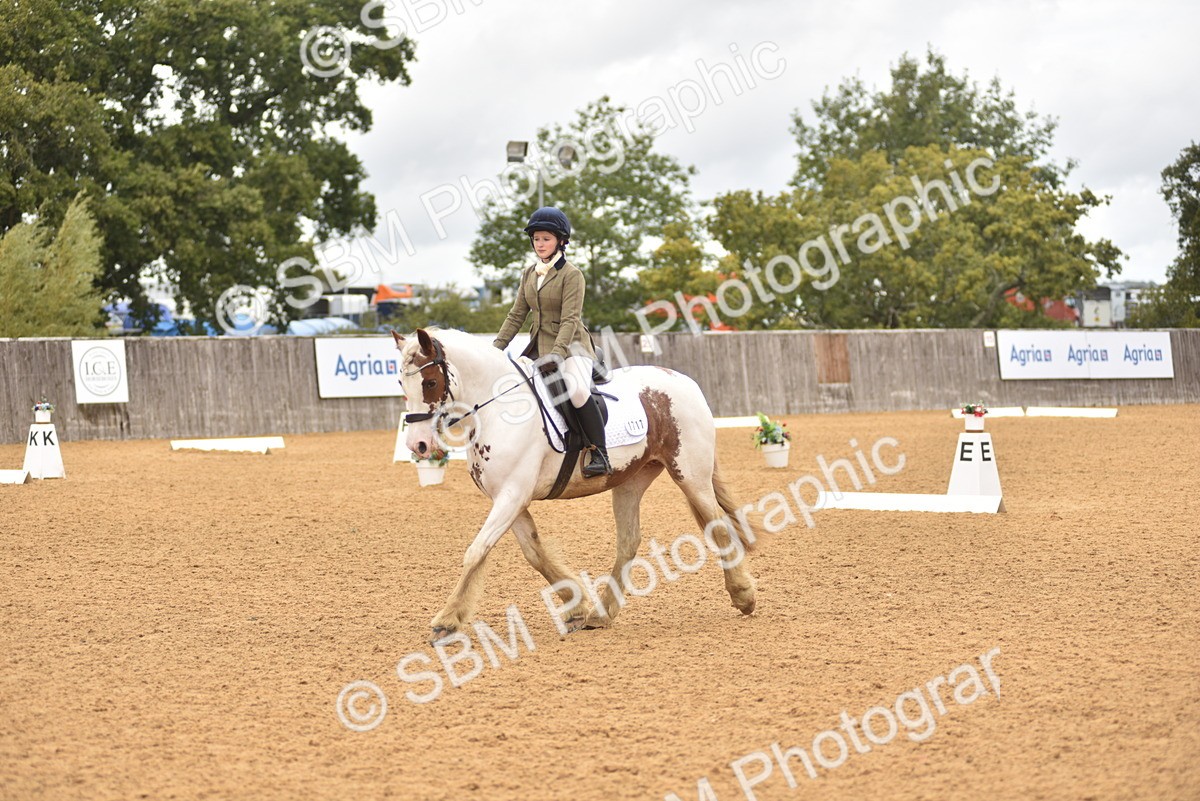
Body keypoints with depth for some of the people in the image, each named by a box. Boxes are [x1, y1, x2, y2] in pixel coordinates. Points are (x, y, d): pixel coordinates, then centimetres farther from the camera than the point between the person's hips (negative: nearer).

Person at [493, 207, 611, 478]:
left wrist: (557, 354, -29)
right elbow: (516, 315, 12)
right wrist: (496, 348, 2)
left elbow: (570, 320, -18)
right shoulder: (529, 274, 11)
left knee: (577, 389, -33)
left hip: (571, 345, -8)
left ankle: (600, 455, -28)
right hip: (538, 347, 8)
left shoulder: (571, 274, -9)